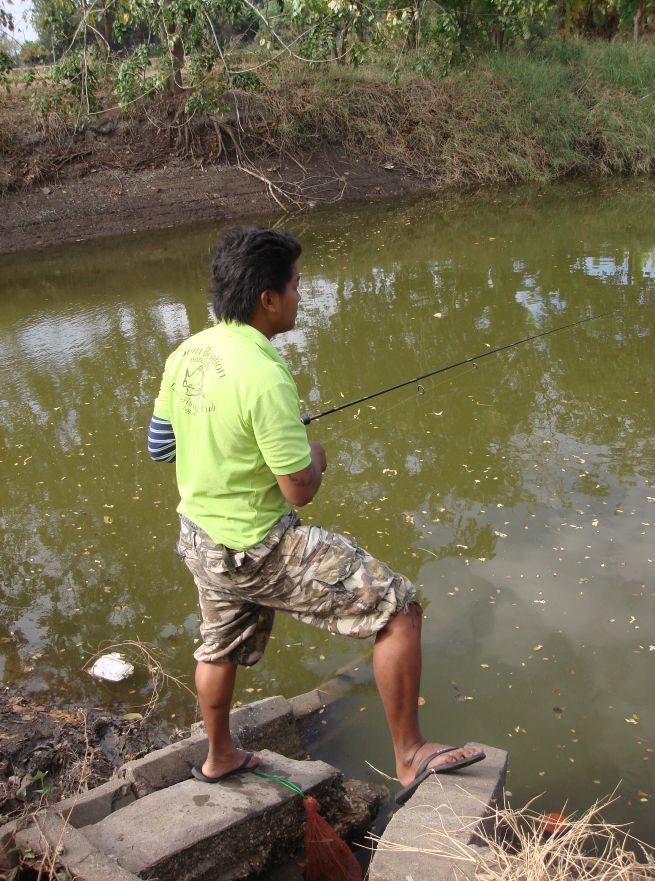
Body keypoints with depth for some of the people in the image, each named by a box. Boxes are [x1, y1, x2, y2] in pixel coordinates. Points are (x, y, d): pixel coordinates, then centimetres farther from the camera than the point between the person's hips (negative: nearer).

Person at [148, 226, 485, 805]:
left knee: (221, 649, 30)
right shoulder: (264, 375, -27)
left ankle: (220, 758, 53)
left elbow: (160, 443, 11)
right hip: (258, 550, -9)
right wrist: (316, 453, -1)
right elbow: (300, 489, -22)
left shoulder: (185, 356, -2)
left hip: (199, 538, 9)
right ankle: (411, 758, 8)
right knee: (398, 608, -3)